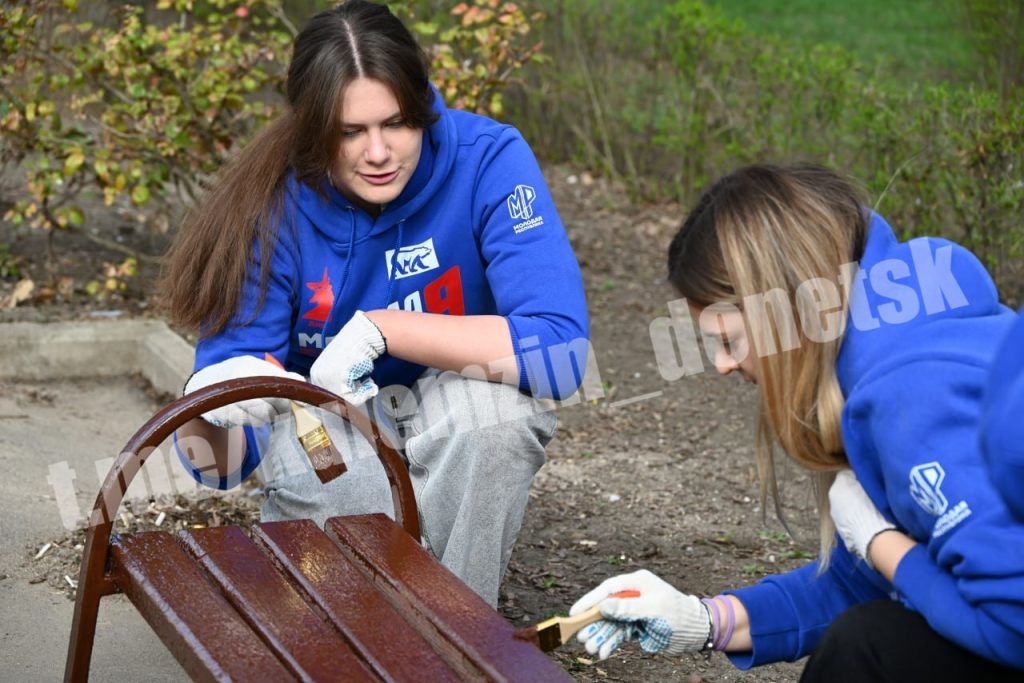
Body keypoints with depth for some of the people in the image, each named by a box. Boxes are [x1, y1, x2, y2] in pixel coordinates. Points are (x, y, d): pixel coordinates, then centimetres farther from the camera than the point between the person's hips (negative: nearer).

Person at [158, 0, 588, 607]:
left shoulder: (488, 161, -24)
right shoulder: (275, 206, -21)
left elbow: (561, 353, -35)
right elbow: (223, 464, -22)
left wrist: (382, 328, -36)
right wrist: (204, 414, -46)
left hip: (461, 433, 0)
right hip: (322, 418, 0)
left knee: (496, 400, -35)